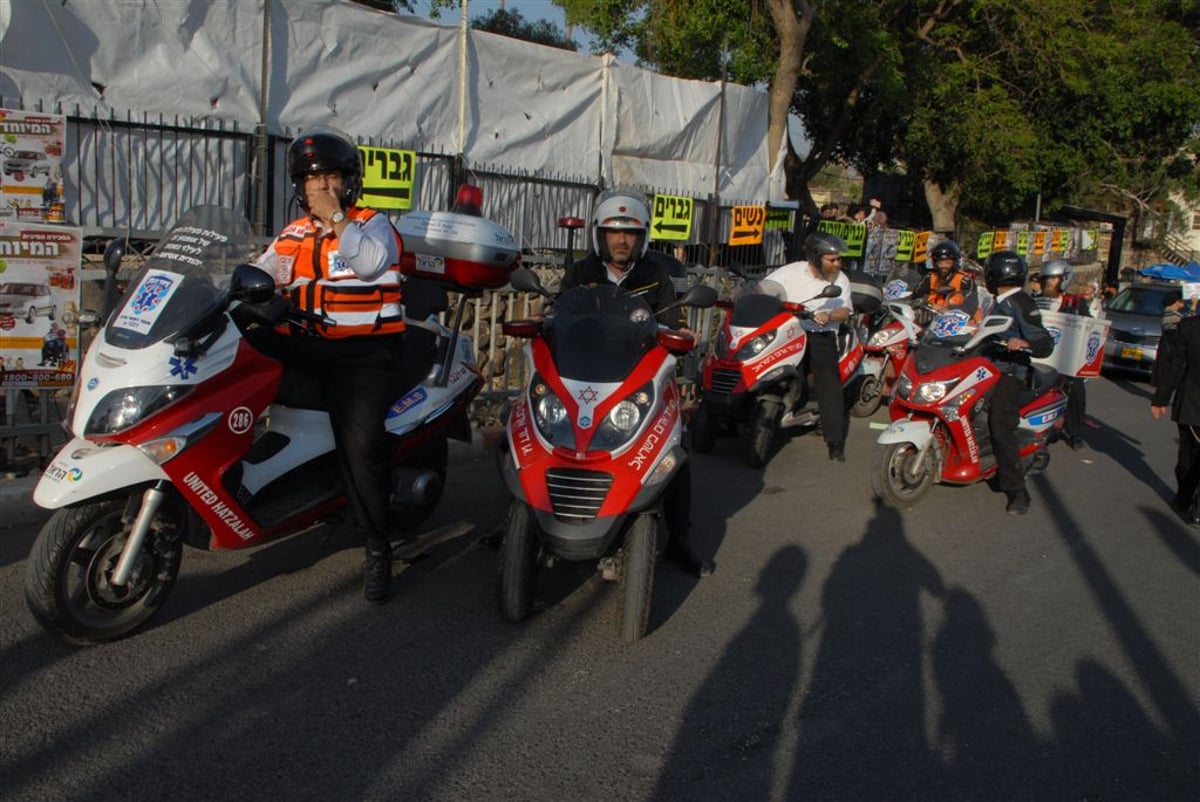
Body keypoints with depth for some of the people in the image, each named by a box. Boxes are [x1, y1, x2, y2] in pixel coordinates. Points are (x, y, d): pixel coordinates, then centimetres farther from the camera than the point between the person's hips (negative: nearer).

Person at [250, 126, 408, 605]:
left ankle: (377, 548, -9)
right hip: (303, 347, 6)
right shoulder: (292, 236, 22)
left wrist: (335, 217, -9)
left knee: (361, 442, -22)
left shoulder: (372, 225, 8)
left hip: (365, 353, -6)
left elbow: (371, 262, -14)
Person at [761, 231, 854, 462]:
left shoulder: (841, 280, 12)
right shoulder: (791, 272, 4)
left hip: (821, 335, 0)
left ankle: (836, 441, -19)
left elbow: (845, 312, 5)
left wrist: (828, 316, -17)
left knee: (828, 379, -19)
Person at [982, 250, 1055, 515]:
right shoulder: (1001, 302, 16)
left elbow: (1045, 344, -21)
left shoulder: (1022, 305, -13)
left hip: (1009, 374, -10)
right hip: (992, 369, 10)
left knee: (1001, 431, -17)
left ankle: (1017, 491, -14)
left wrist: (1024, 344, -38)